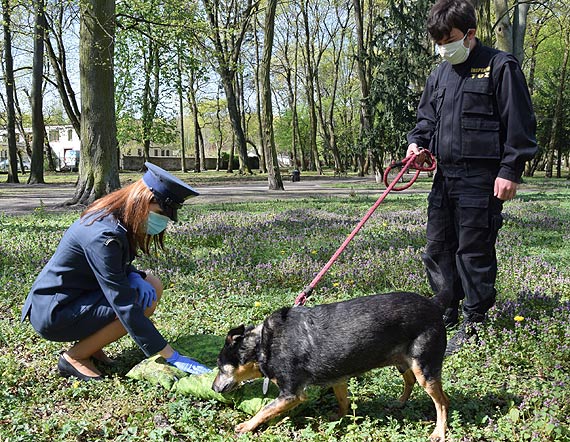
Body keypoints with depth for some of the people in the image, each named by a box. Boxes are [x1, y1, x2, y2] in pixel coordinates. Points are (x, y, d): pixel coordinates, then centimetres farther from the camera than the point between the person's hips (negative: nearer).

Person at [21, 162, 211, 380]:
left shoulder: (117, 218, -2)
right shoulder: (104, 235, -30)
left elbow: (118, 265, 17)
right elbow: (124, 306, -31)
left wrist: (134, 277, -9)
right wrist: (171, 356, -29)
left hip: (75, 296, 9)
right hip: (54, 314, -9)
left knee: (152, 286, 3)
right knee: (143, 305, -20)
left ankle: (90, 344, 7)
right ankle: (74, 357, -6)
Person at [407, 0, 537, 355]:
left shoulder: (500, 67, -6)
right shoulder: (440, 75, 15)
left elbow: (520, 125, -8)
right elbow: (427, 118, 23)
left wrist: (510, 170, -13)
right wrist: (417, 142, 2)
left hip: (482, 179, -7)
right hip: (445, 176, 7)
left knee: (474, 252, -2)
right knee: (437, 248, 12)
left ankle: (474, 325, 9)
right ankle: (447, 314, 27)